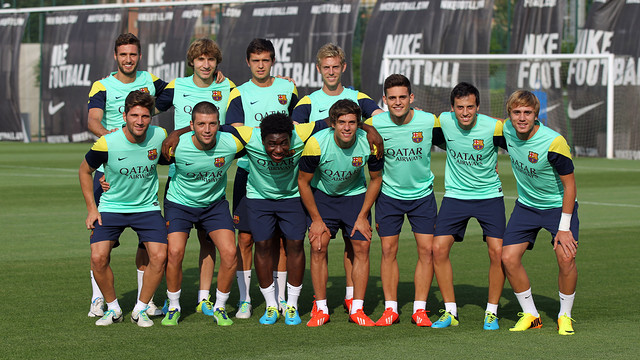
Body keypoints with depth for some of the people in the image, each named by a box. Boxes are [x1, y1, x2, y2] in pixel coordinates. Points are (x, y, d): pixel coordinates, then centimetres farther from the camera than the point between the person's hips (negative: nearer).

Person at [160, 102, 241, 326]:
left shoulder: (231, 144, -21)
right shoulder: (176, 146, -25)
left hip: (215, 204, 2)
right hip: (179, 203, -2)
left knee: (229, 253, -13)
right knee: (175, 252, -18)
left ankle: (219, 308, 8)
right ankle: (173, 308, 5)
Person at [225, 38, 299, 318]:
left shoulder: (288, 89, 9)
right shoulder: (240, 94, 2)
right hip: (248, 172, -1)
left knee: (280, 238, 3)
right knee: (245, 238, -2)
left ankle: (280, 298, 12)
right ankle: (244, 299, 6)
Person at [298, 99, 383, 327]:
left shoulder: (369, 143, -23)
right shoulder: (316, 144, -28)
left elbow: (376, 179, -5)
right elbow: (303, 181, -13)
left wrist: (363, 217, -6)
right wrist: (316, 220, -10)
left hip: (355, 195, 1)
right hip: (322, 195, -1)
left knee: (362, 247, -8)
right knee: (318, 247, -11)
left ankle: (357, 310, 1)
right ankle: (321, 310, -1)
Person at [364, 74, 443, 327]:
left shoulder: (429, 122, -13)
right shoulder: (374, 125, -14)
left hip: (422, 194, 0)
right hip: (389, 194, 0)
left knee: (427, 249, -4)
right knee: (388, 250, -1)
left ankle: (419, 309, 5)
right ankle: (391, 309, 10)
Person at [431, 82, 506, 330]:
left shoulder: (493, 127, -18)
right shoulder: (444, 122, -10)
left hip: (489, 195, -2)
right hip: (455, 195, 2)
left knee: (497, 252, -12)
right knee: (439, 248, -8)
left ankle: (491, 312, 5)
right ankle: (450, 312, 5)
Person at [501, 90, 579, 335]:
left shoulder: (554, 142, -28)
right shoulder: (507, 129, -13)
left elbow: (569, 183, -19)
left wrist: (564, 228, -19)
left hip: (558, 205, -5)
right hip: (526, 205, 5)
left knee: (566, 258, -20)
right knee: (508, 258, -8)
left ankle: (565, 315, 4)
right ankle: (530, 315, 10)